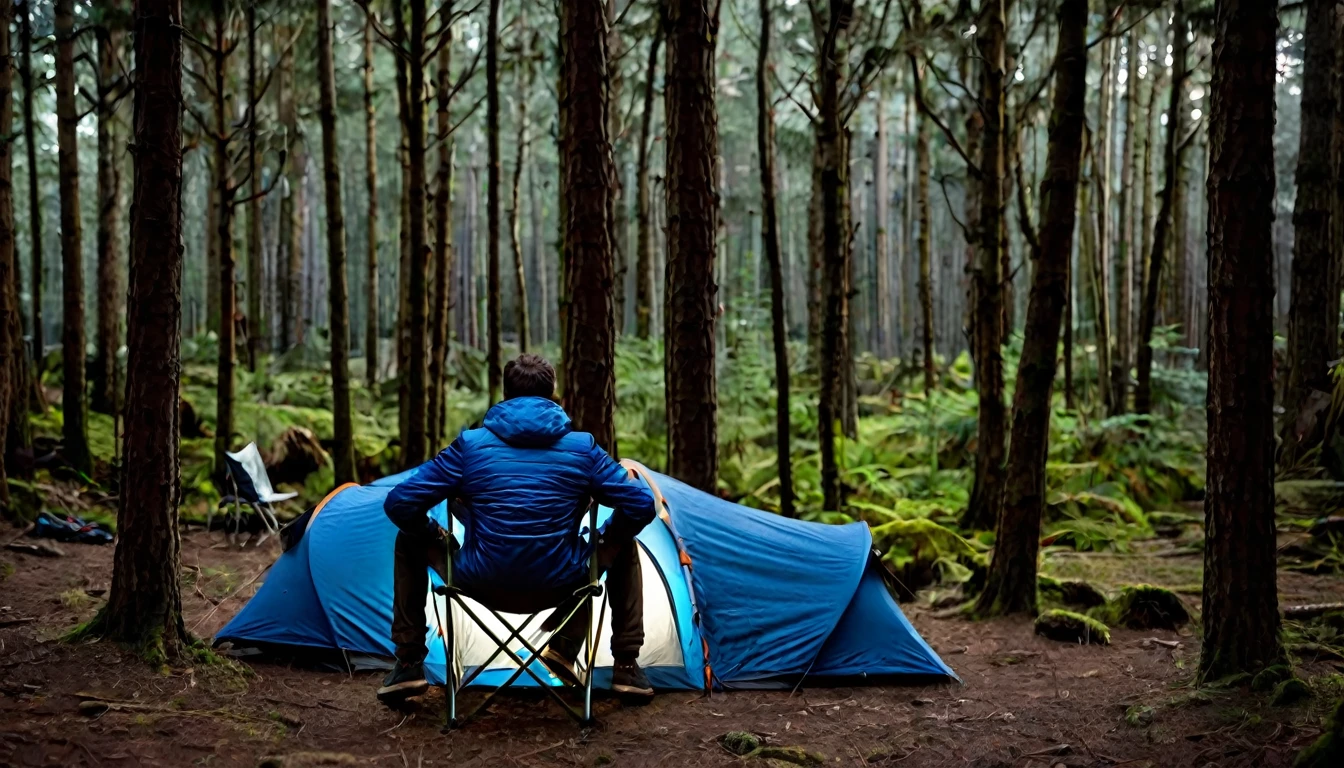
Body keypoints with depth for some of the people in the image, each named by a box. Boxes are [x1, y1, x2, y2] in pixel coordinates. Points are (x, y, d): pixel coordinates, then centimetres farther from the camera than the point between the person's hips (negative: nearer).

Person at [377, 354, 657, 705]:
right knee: (624, 549, 30)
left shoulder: (470, 444, -2)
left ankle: (409, 666, 21)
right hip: (558, 586, 1)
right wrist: (604, 542, 18)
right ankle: (626, 667, 16)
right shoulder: (583, 447, 0)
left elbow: (400, 504, -4)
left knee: (411, 541, 27)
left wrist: (436, 541, 15)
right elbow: (641, 505, 0)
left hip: (483, 586, 0)